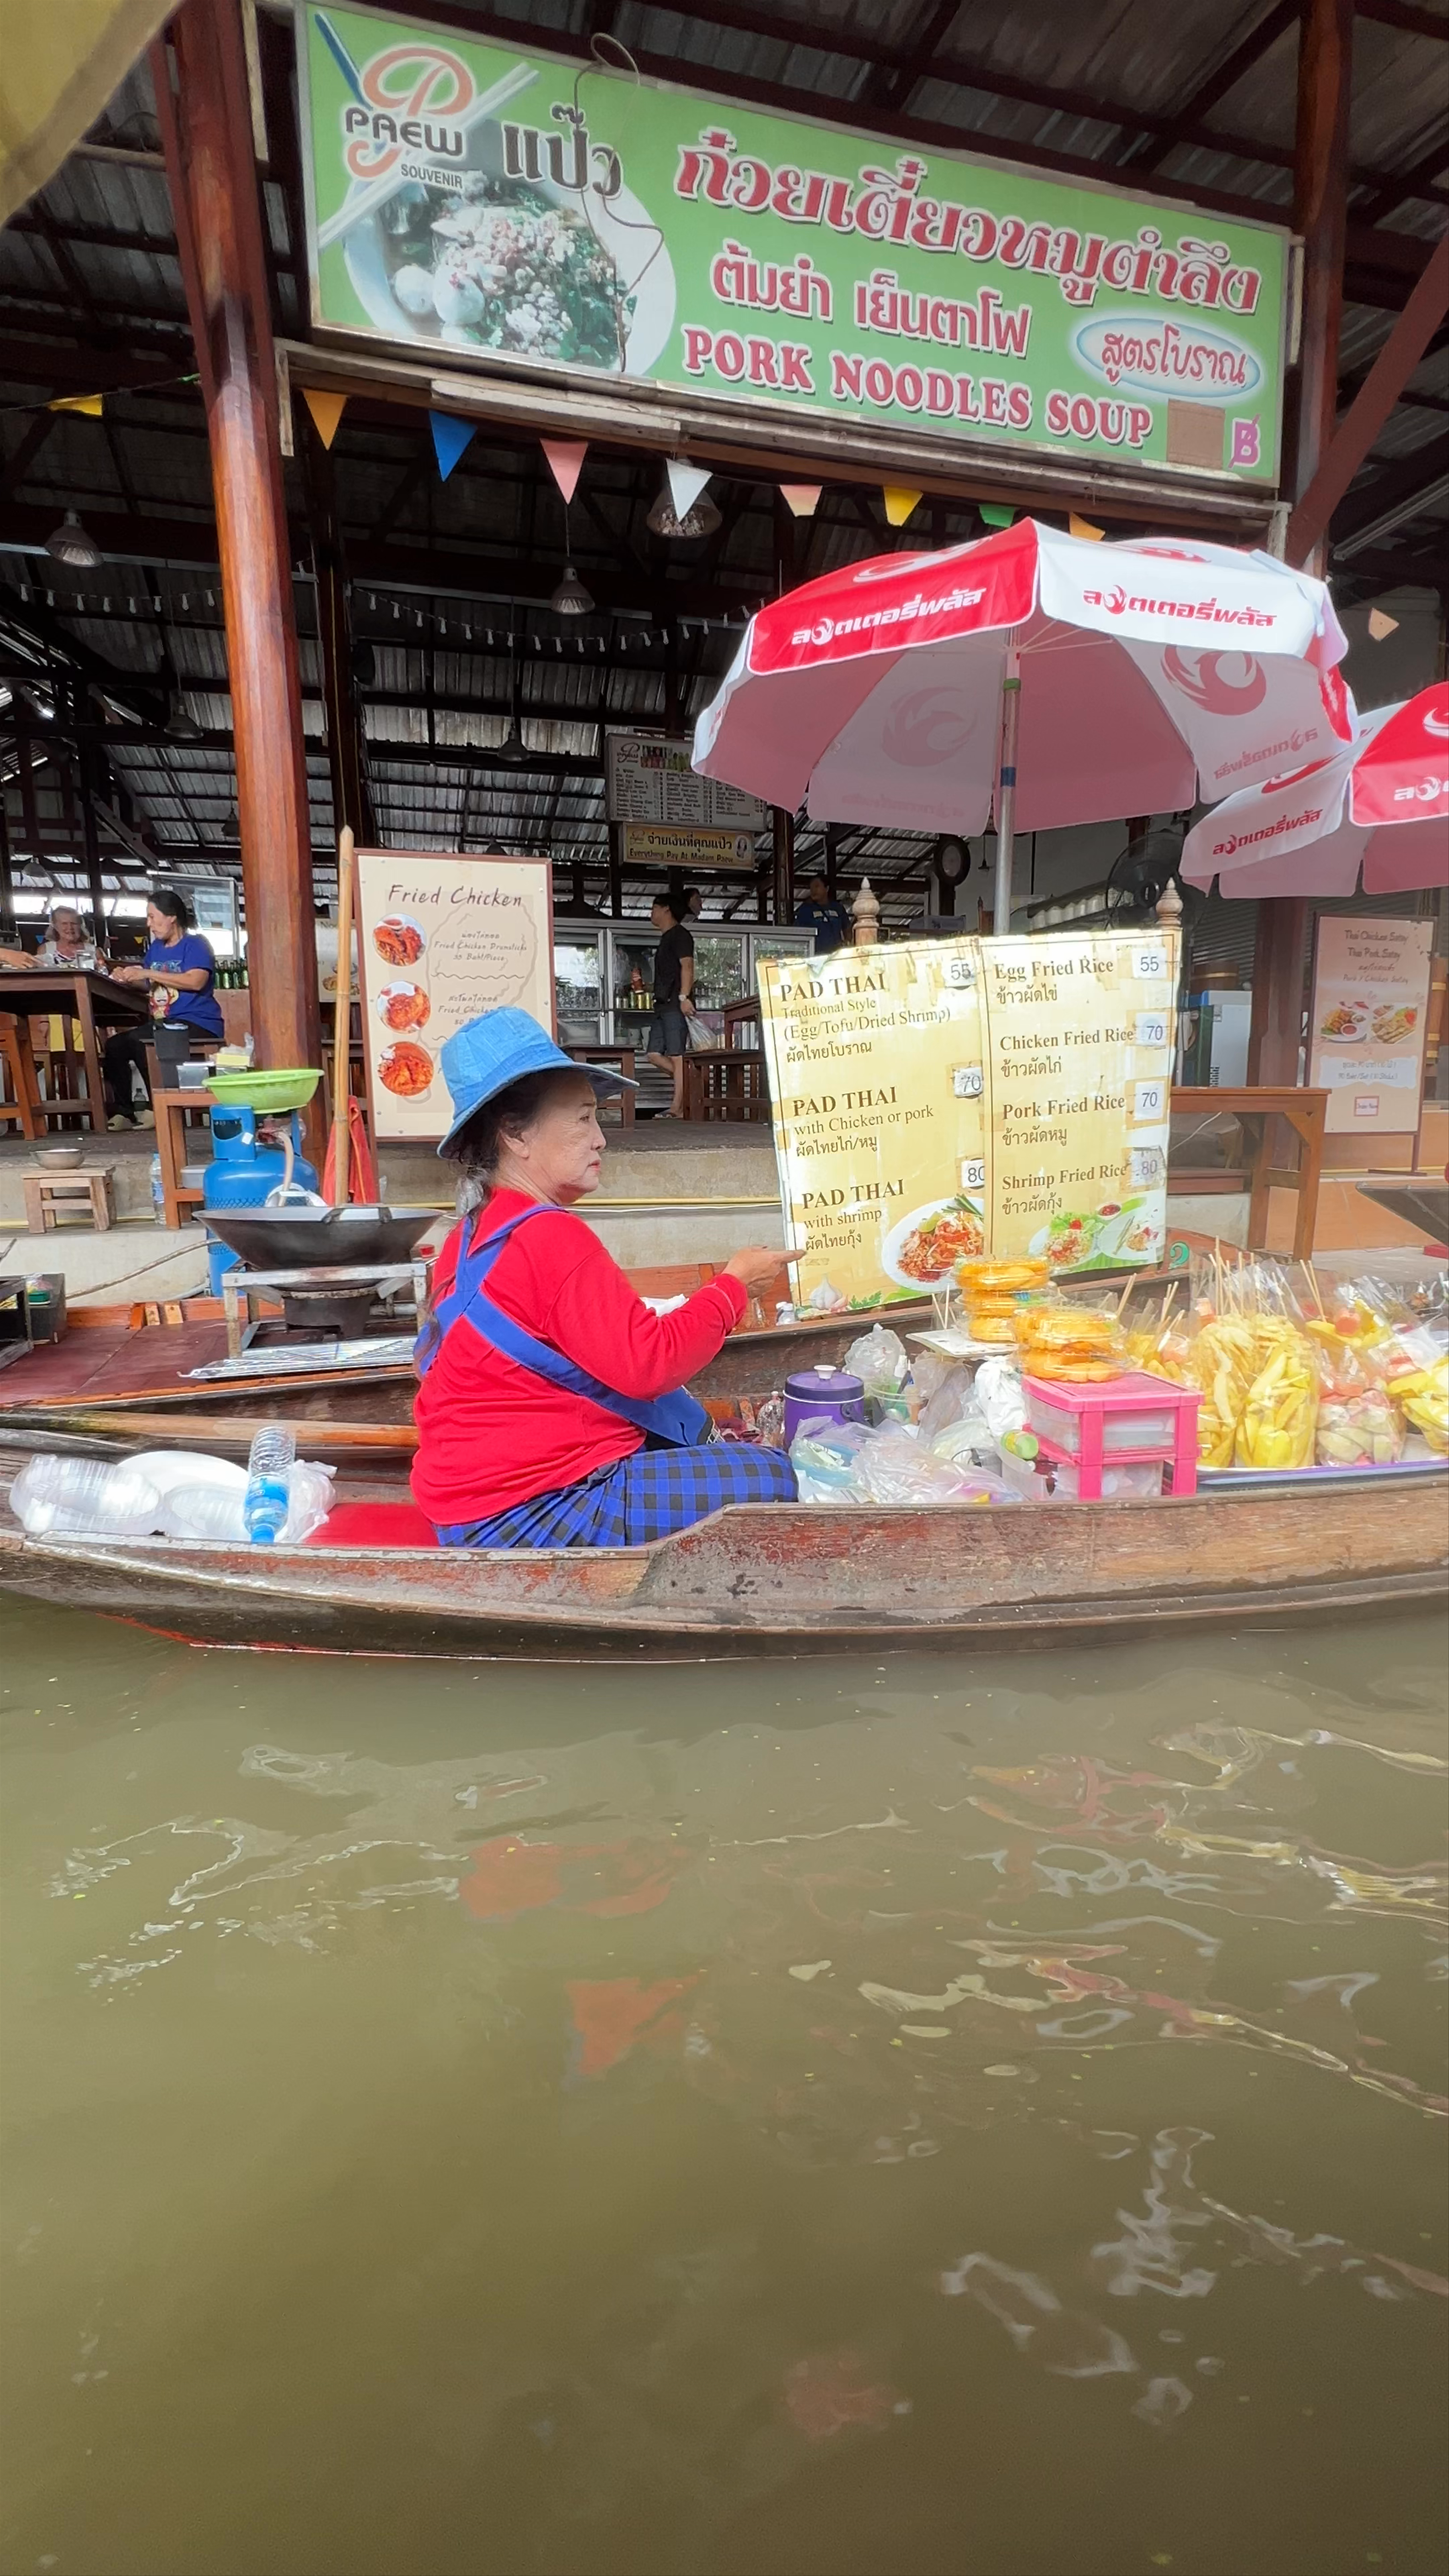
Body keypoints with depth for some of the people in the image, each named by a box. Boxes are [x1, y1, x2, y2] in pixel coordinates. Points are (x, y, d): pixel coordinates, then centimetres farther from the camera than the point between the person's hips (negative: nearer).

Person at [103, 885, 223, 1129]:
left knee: (138, 1041, -28)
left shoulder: (194, 945, -4)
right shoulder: (156, 948, 21)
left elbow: (196, 981, -22)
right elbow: (147, 984, 22)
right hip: (163, 1025, 9)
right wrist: (127, 977, 0)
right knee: (114, 1045, -2)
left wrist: (148, 973, -19)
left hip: (197, 1024, -9)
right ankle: (122, 1112, -1)